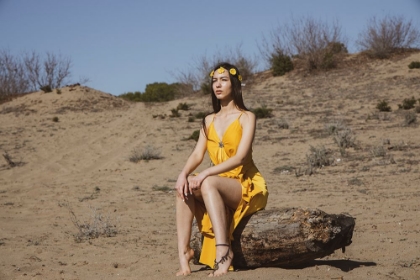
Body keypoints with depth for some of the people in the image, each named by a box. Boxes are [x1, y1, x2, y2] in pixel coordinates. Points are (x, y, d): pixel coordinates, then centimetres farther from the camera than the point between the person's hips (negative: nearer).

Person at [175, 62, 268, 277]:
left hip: (246, 186, -6)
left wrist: (206, 173, -29)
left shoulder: (246, 117, -4)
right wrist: (184, 173, -20)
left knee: (208, 183, -34)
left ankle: (223, 250, -44)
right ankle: (183, 252, -28)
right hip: (218, 187, 6)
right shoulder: (209, 121, 14)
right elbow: (197, 154, 2)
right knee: (184, 187, -21)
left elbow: (240, 157, -17)